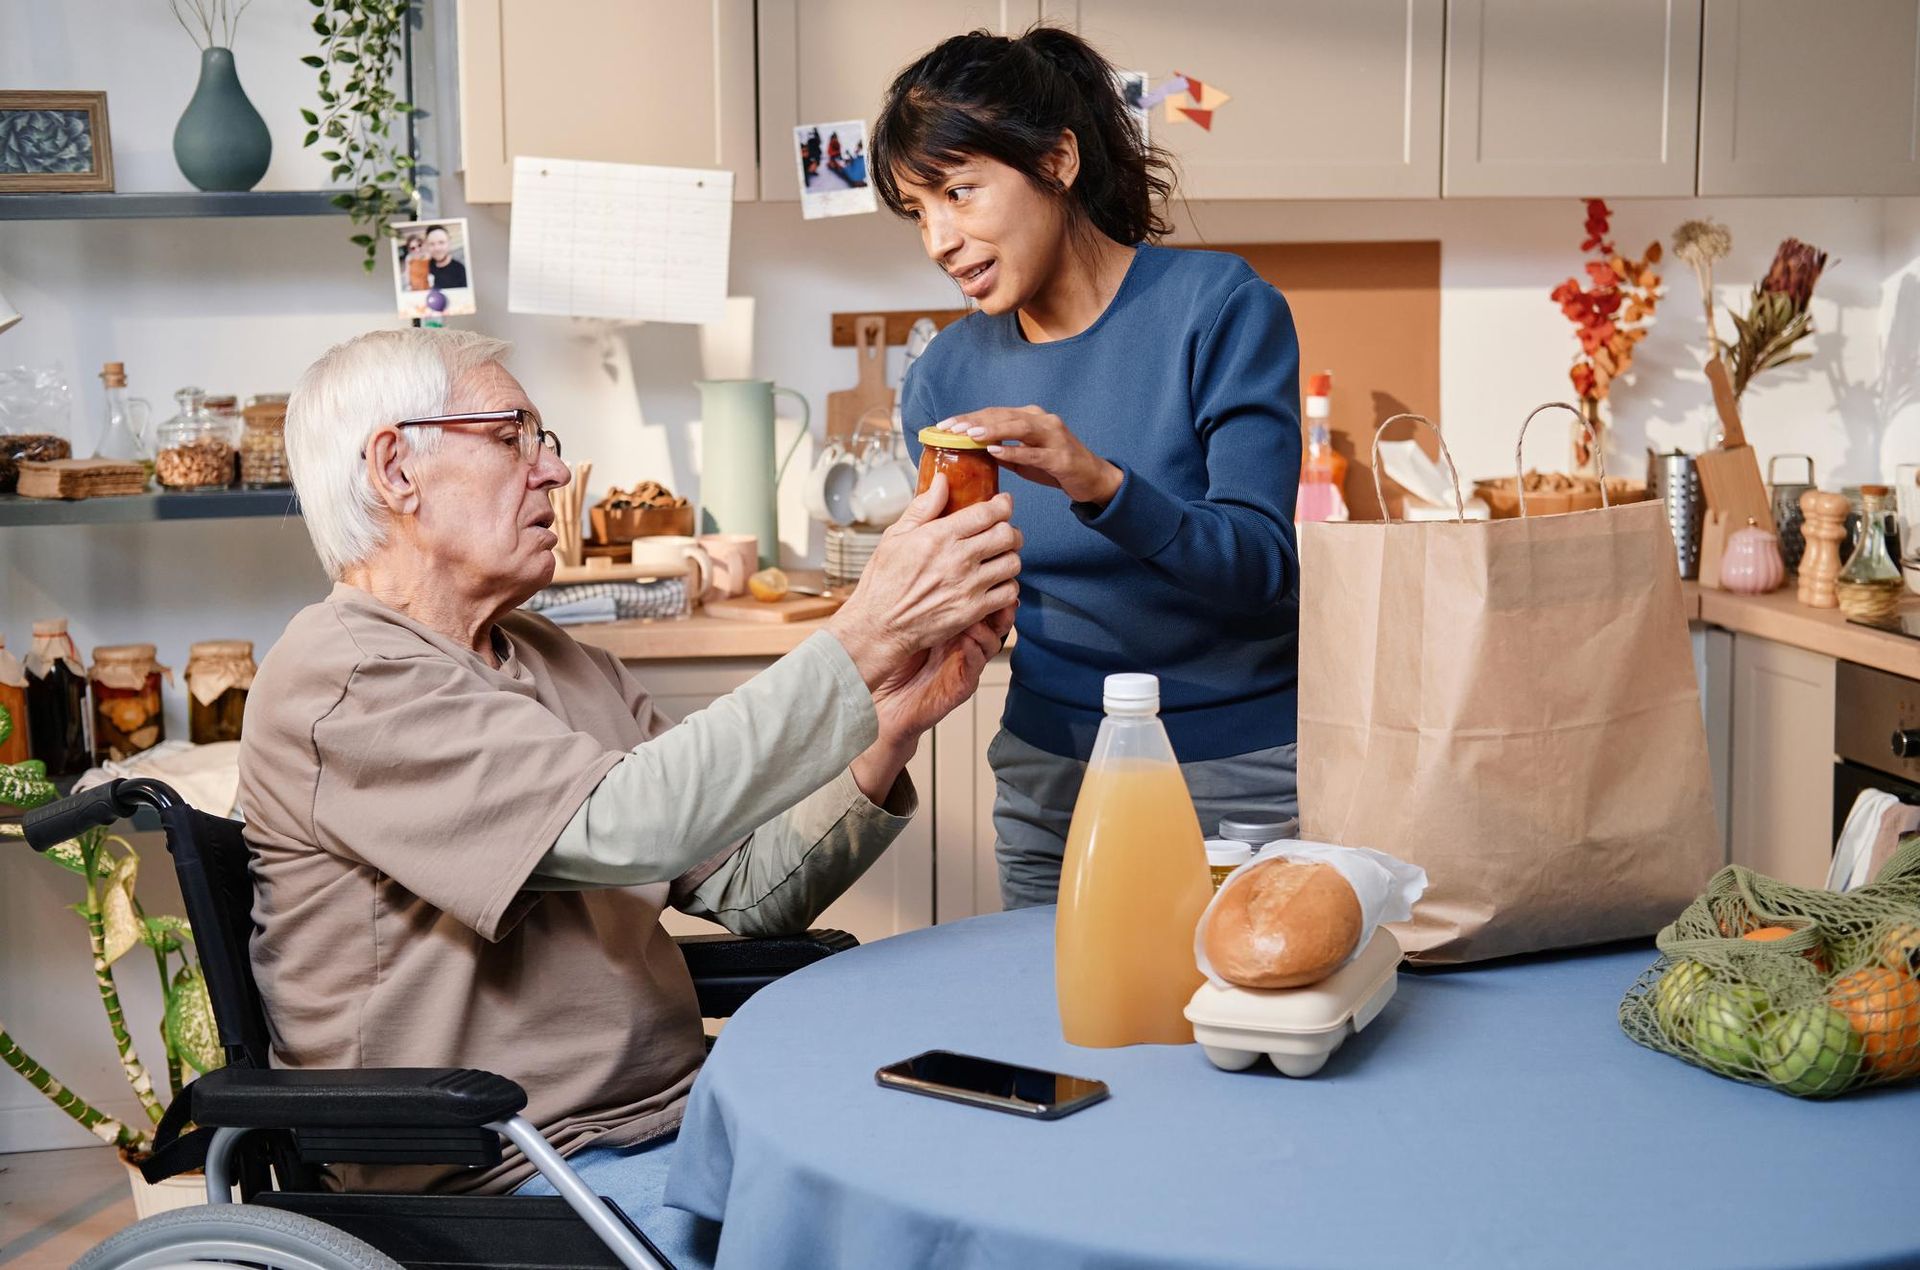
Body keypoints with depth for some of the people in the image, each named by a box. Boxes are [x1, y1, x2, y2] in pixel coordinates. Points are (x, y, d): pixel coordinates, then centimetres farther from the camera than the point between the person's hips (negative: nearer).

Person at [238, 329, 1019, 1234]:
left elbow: (751, 888, 9)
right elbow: (620, 826, -26)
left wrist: (892, 726, -8)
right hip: (510, 1189, -8)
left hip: (681, 1121, 8)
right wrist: (867, 635, -24)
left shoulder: (562, 667, 15)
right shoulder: (341, 678, -12)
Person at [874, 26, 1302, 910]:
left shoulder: (1219, 307, -10)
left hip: (1240, 778, -3)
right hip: (1049, 785, 4)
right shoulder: (948, 378, 1)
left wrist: (1101, 485, -34)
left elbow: (1260, 566, -19)